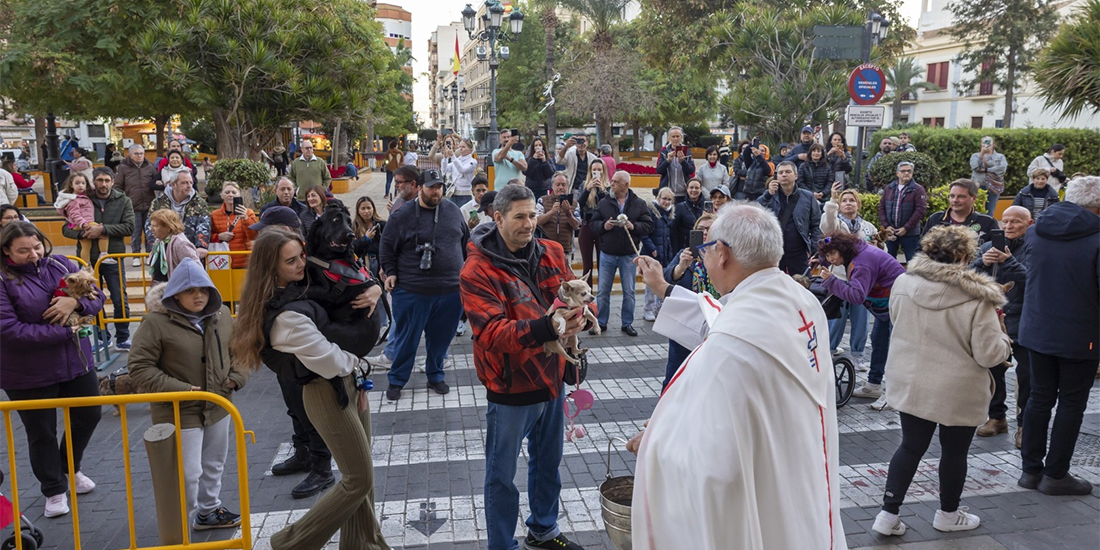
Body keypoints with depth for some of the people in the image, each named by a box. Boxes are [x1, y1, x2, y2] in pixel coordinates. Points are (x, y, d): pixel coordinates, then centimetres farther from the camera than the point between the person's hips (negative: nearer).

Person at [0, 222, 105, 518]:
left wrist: (76, 302, -22)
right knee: (41, 433, 11)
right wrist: (63, 332, -22)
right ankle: (54, 489, 32)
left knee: (88, 416, 19)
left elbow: (97, 296, 1)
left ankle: (69, 468, 45)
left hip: (76, 361, 5)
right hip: (29, 374, -4)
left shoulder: (61, 265, -2)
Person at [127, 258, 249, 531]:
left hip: (218, 405, 6)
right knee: (187, 474, -2)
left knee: (214, 466, 22)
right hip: (180, 413, -6)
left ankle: (209, 512, 43)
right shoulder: (156, 322, -17)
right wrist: (178, 389, -20)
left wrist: (237, 377, -2)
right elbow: (138, 367, -15)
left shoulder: (221, 315, 1)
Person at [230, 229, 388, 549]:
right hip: (328, 394, -9)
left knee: (360, 472, 16)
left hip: (348, 382, 9)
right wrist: (358, 365, -1)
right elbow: (329, 362, -22)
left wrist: (373, 289, -8)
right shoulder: (285, 316, -25)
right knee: (359, 480, 0)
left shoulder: (300, 287, 3)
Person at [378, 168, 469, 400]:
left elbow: (466, 241, 18)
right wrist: (390, 273, -4)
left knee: (441, 337, 13)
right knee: (407, 338, 7)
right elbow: (386, 247, 4)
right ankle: (396, 380, 23)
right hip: (412, 291, -3)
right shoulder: (402, 216, -4)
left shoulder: (453, 210, 7)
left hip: (451, 289, 3)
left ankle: (435, 376, 32)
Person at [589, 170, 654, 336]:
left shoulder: (639, 204, -1)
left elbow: (649, 226, -3)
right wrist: (603, 226, -16)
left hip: (628, 255, -1)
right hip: (607, 254, 1)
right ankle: (601, 322, 18)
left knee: (629, 291, 7)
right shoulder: (603, 202, 1)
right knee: (603, 291, 6)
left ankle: (627, 323, 20)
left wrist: (634, 226, -20)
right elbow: (592, 223, 3)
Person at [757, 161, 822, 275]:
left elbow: (817, 224, 7)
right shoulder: (769, 196, 7)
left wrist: (812, 248, -2)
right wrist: (768, 195, -19)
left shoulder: (807, 197, 5)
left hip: (799, 255, 0)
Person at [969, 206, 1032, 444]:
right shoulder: (989, 247, 7)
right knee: (992, 370, 13)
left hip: (1022, 324, -4)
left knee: (1026, 376, 3)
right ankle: (996, 417, 28)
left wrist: (1009, 261, -28)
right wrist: (983, 262, -18)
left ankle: (1025, 424, 16)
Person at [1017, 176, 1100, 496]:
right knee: (1071, 404, 8)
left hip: (1036, 331, 5)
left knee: (1040, 398, 14)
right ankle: (1055, 475, 16)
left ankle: (1031, 470, 21)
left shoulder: (1036, 231, -1)